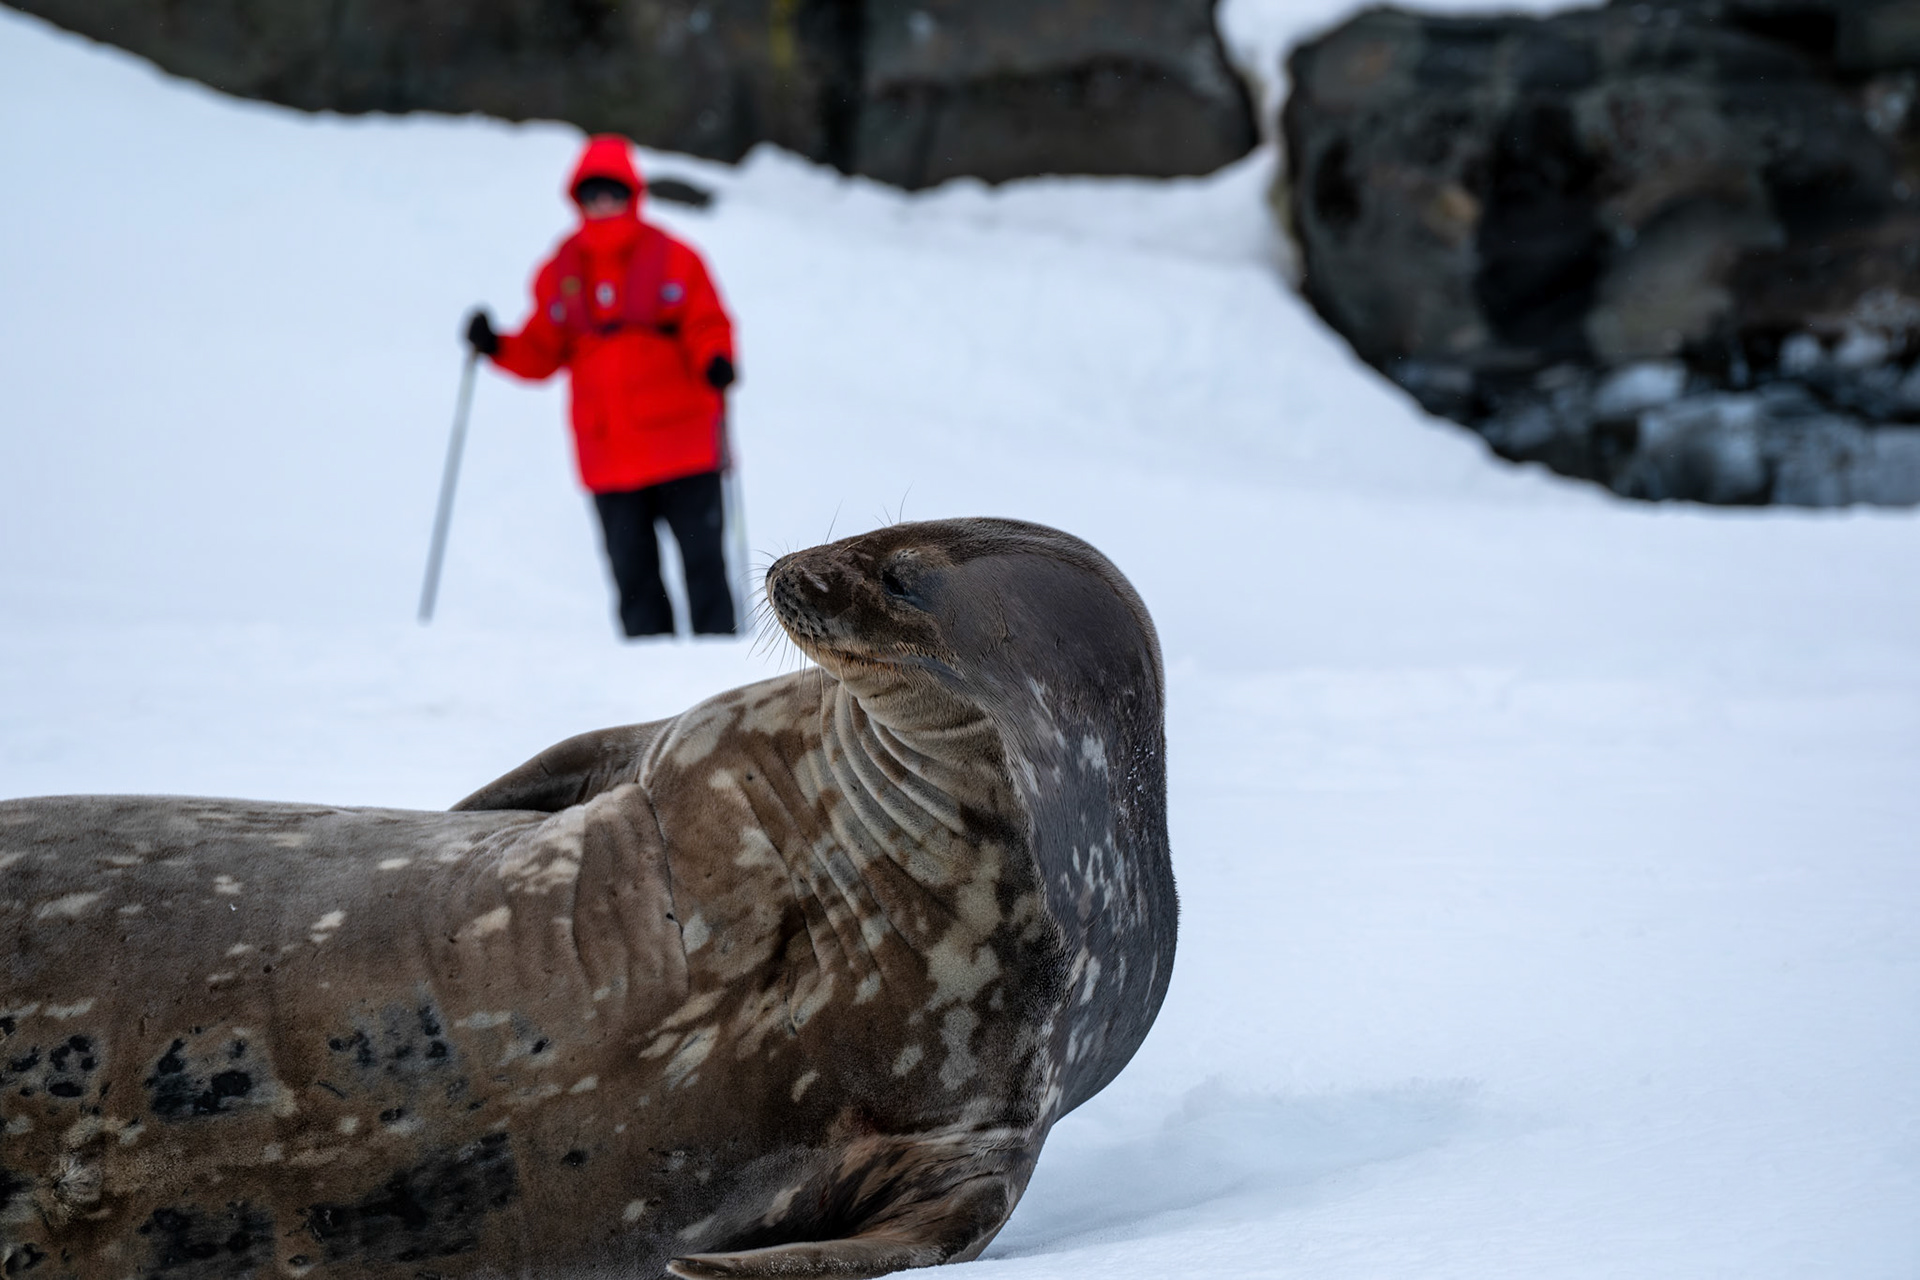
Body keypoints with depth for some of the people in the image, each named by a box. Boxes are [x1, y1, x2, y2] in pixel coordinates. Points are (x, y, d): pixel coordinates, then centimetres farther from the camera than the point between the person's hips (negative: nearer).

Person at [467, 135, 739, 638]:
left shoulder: (673, 259, 1)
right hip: (609, 458, 2)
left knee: (703, 563, -2)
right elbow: (541, 353, 11)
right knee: (633, 576, 3)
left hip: (682, 448, -2)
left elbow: (708, 326, -1)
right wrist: (497, 346, -7)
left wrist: (715, 361, -22)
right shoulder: (560, 271, 9)